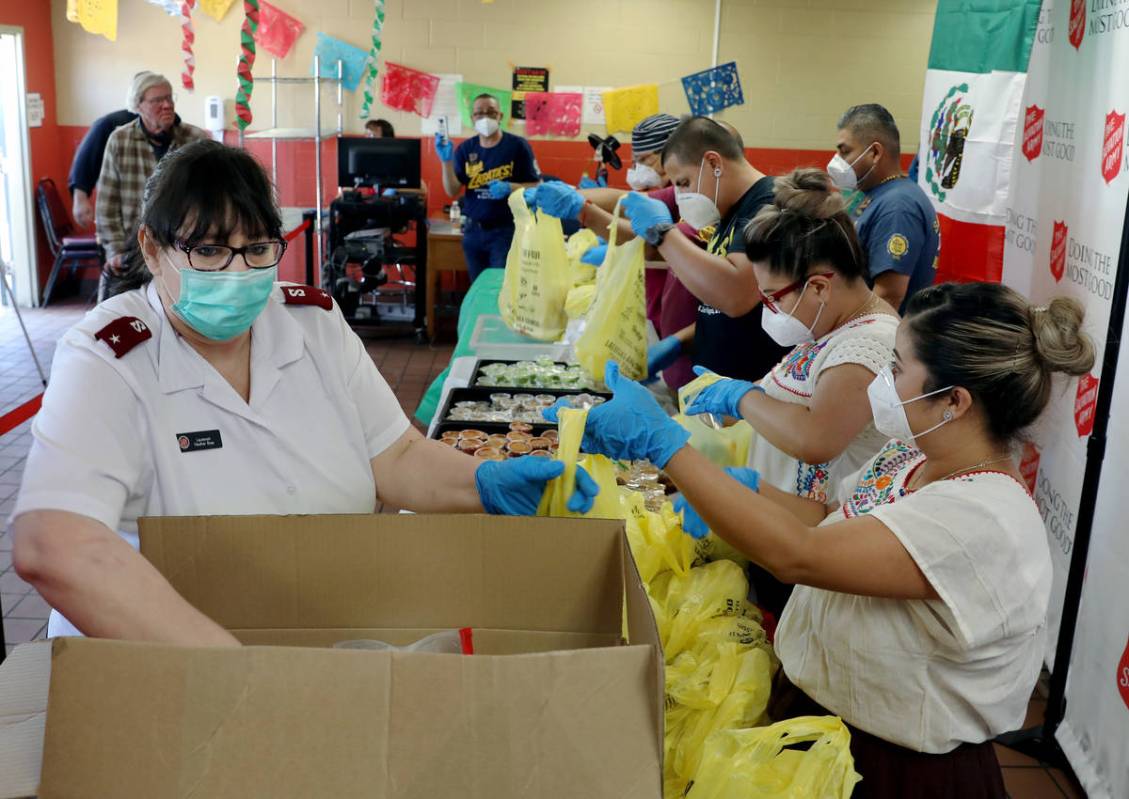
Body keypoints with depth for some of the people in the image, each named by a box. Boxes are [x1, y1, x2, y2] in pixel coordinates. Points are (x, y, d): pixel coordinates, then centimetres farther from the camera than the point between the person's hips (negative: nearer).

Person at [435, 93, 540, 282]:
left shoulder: (518, 145, -6)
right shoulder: (465, 149, 4)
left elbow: (536, 187, -4)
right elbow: (452, 191, -2)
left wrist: (509, 188, -20)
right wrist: (446, 160, -17)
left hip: (506, 230, -4)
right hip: (473, 230, 4)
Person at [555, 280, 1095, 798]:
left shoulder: (980, 519, -29)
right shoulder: (917, 454, -1)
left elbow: (797, 555, -35)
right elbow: (831, 519, 11)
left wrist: (661, 442, -32)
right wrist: (744, 492, -7)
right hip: (821, 709, 8)